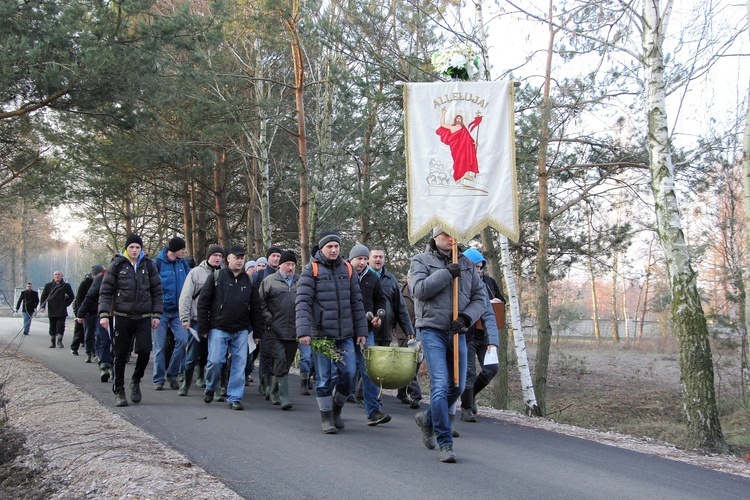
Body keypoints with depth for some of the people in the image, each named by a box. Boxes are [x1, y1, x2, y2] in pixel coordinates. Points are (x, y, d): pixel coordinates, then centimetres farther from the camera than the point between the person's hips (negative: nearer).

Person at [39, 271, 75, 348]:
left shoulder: (66, 286, 4)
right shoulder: (48, 286, 6)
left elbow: (72, 296, 14)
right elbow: (43, 297, 8)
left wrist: (66, 304, 4)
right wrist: (42, 307, -3)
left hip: (62, 311, -1)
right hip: (52, 311, 1)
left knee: (61, 325, -8)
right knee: (52, 327, 7)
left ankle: (60, 341, 4)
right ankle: (52, 342, 15)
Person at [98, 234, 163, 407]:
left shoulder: (149, 265, 7)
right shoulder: (117, 265, 2)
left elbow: (157, 292, 10)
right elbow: (105, 291, 0)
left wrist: (156, 314, 2)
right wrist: (104, 314, -10)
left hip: (144, 317, 1)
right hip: (122, 317, -1)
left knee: (144, 350, -12)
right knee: (121, 355, 4)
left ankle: (136, 381, 15)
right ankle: (119, 392, 16)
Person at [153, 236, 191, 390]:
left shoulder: (183, 263, 6)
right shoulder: (158, 263, -7)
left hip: (177, 310, 3)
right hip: (161, 310, -3)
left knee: (182, 339, -10)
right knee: (160, 345, 1)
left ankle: (172, 374, 6)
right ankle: (159, 379, 12)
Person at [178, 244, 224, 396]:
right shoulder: (196, 272, 1)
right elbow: (185, 297, -1)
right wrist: (185, 318, -7)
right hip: (197, 321, -1)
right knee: (192, 356, 3)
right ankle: (186, 383, 19)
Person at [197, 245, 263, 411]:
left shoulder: (249, 281, 11)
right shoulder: (216, 277, 2)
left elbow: (255, 308, 13)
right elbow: (203, 302, 1)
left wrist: (257, 333, 9)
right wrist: (203, 328, -3)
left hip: (241, 331, 3)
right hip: (218, 329, -3)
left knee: (239, 364, -2)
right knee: (215, 361, -7)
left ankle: (234, 398, 7)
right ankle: (210, 389, 20)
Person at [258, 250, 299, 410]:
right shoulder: (269, 281, 2)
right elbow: (261, 303, 1)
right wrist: (269, 320, -7)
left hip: (293, 331, 4)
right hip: (275, 331, -4)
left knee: (287, 361, 11)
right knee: (280, 360, -13)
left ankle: (275, 394, 27)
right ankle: (283, 397, -11)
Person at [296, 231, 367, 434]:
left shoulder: (347, 269, 9)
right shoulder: (312, 270, -4)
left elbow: (356, 302, 13)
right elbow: (302, 303, -11)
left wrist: (361, 330, 9)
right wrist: (303, 331, -21)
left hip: (345, 335, 4)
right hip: (321, 335, -4)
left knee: (349, 374, 2)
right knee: (323, 377, 3)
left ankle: (337, 408, 26)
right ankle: (326, 417, 17)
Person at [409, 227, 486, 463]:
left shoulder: (466, 264, 13)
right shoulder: (421, 260, 3)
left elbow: (480, 297, 9)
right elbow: (420, 289, -13)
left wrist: (466, 317, -8)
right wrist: (447, 273, -15)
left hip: (457, 333, 5)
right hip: (432, 330, -5)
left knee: (457, 386, 12)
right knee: (440, 385, -13)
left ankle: (428, 419, 37)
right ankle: (445, 443, -7)